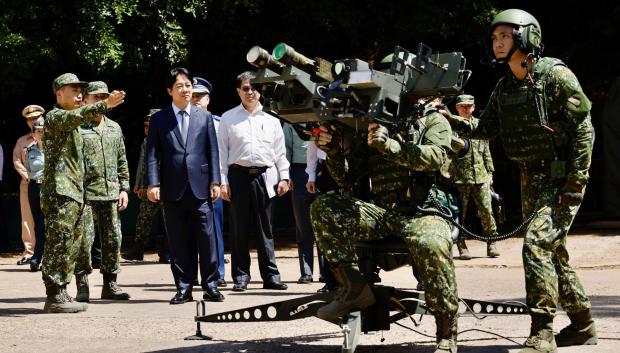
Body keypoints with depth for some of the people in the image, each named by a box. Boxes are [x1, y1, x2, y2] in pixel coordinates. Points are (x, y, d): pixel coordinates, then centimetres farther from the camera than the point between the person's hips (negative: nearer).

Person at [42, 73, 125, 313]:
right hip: (59, 194, -10)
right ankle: (54, 297, -11)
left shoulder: (72, 126, 25)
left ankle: (61, 293, 13)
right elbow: (78, 115, -28)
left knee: (70, 248, 9)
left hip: (74, 194, 10)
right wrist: (105, 105, -42)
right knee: (58, 246, -11)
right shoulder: (55, 117, -5)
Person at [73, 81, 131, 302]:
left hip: (110, 193, 6)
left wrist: (124, 188, 13)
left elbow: (122, 161, 21)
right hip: (84, 193, -6)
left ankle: (110, 284, 15)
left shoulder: (114, 128, 16)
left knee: (113, 239, 6)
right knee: (84, 240, -7)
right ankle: (82, 286, 0)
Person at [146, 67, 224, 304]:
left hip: (200, 187, 0)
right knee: (179, 242, 2)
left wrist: (215, 181, 0)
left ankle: (210, 286, 5)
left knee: (207, 238, -2)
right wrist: (153, 184, -7)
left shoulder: (204, 117, 11)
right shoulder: (159, 119, 7)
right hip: (173, 189, 0)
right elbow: (152, 154, 3)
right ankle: (184, 288, 6)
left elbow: (213, 151, 9)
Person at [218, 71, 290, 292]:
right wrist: (222, 181, -2)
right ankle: (240, 276, 8)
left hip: (264, 176, 1)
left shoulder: (270, 119, 11)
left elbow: (280, 151, 13)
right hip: (238, 175, -1)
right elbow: (222, 151, 4)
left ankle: (270, 275, 6)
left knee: (265, 229, 4)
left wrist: (284, 177, 4)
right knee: (239, 229, 2)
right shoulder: (228, 119, 7)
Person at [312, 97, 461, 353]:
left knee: (430, 245, -38)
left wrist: (390, 145, -27)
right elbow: (348, 181, 18)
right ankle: (353, 287, -15)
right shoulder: (368, 123, 19)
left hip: (423, 210, -5)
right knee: (323, 207, -16)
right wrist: (333, 151, -2)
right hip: (379, 211, 5)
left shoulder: (432, 120, 8)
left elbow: (435, 157, -13)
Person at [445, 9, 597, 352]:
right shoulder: (504, 88, 9)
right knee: (553, 250, 13)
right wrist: (452, 121, -4)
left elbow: (583, 130, -14)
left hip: (562, 177, -8)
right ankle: (582, 325, 25)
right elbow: (486, 128, 13)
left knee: (536, 243, -19)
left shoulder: (555, 76, -13)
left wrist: (575, 183, -19)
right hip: (531, 181, 8)